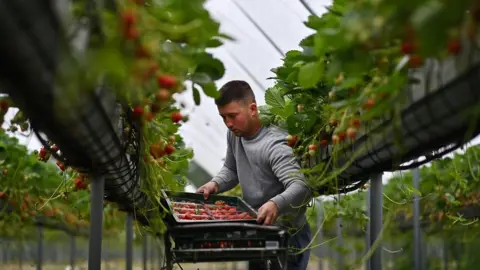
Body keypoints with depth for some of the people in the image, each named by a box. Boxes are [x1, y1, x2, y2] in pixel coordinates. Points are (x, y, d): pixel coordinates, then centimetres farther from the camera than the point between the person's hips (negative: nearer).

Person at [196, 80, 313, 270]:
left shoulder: (274, 145, -27)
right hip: (257, 232, 8)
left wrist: (276, 204, -57)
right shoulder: (234, 134, 0)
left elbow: (302, 187, -38)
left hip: (288, 235, -8)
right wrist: (216, 184, -5)